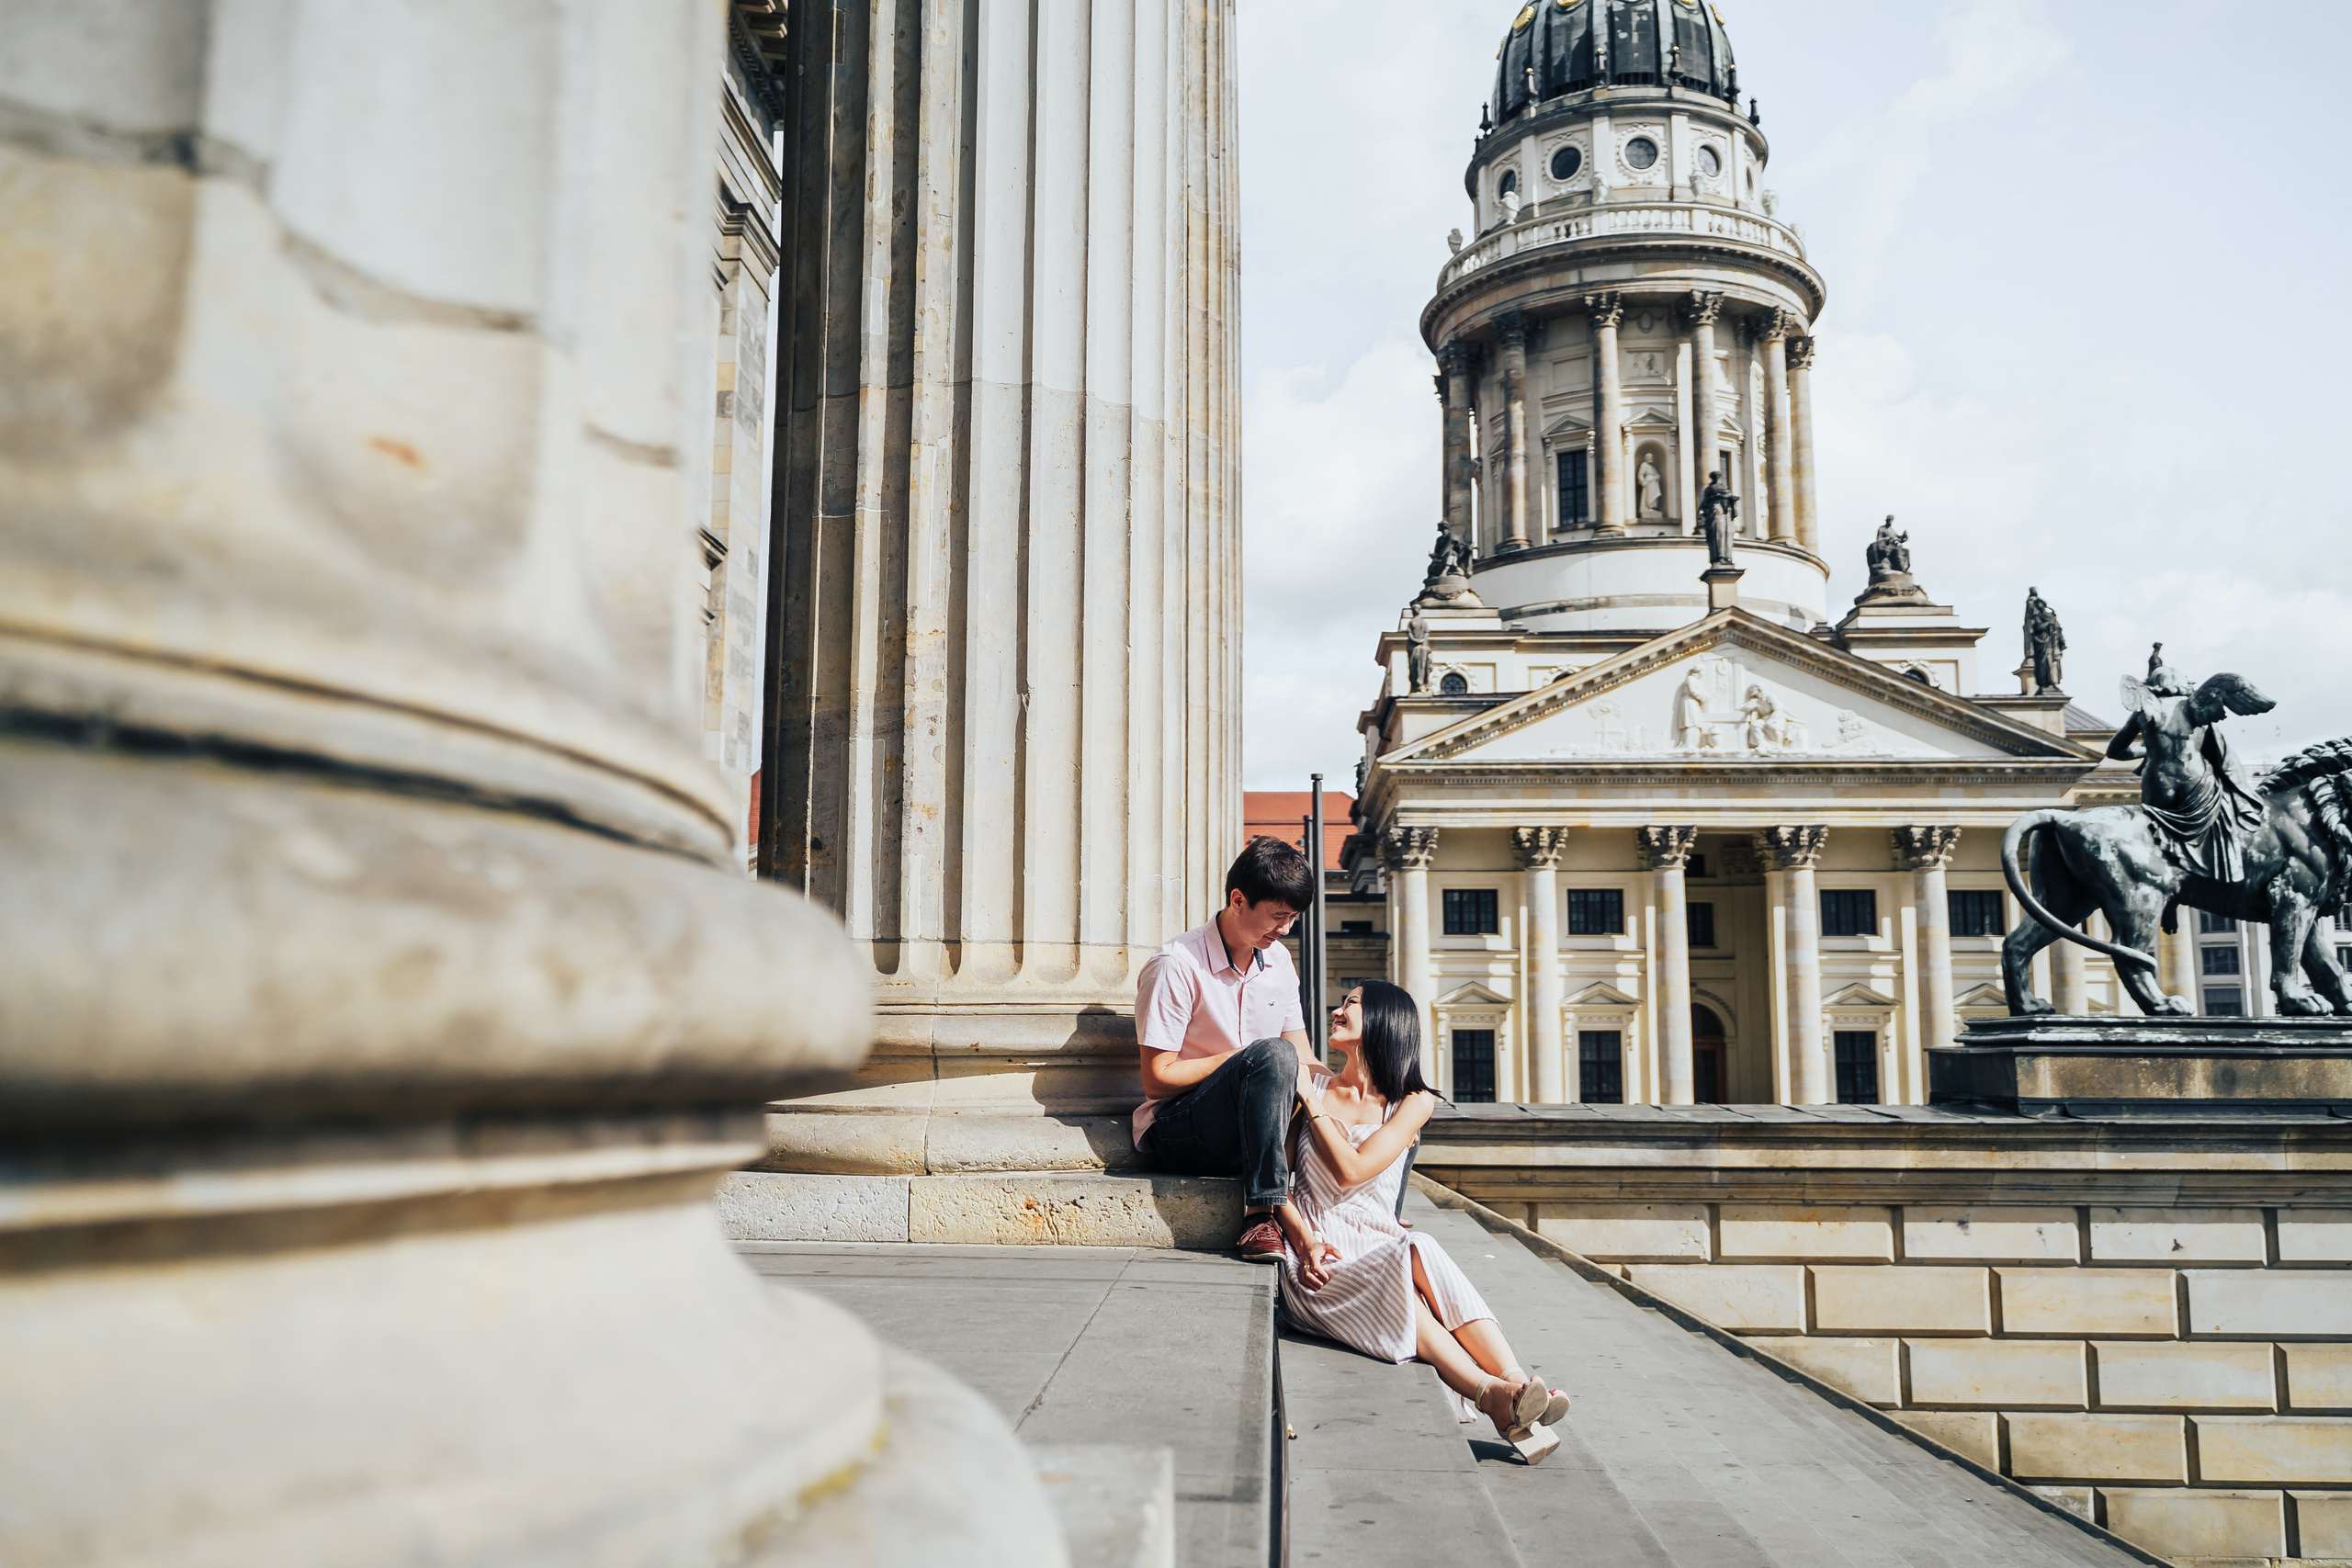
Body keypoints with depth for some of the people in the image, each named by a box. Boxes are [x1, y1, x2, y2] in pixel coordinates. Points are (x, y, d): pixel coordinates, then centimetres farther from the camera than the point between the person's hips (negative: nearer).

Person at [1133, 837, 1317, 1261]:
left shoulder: (1279, 961, 10)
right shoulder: (1176, 965, -14)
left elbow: (1303, 1063, 8)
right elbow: (1157, 1080, -15)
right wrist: (1246, 1060, -16)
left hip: (1250, 1130, 7)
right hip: (1173, 1131, -7)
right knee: (1272, 1054, -32)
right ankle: (1261, 1216, -33)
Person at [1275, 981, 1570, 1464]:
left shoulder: (1414, 1101, 9)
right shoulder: (1311, 1083, 12)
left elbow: (1351, 1170, -7)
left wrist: (1310, 1099, -1)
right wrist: (1306, 1239, -11)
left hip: (1381, 1249, 1)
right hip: (1319, 1266, -1)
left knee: (1419, 1255, -36)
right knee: (1416, 1256, -34)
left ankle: (1517, 1387, -47)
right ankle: (1499, 1396, -46)